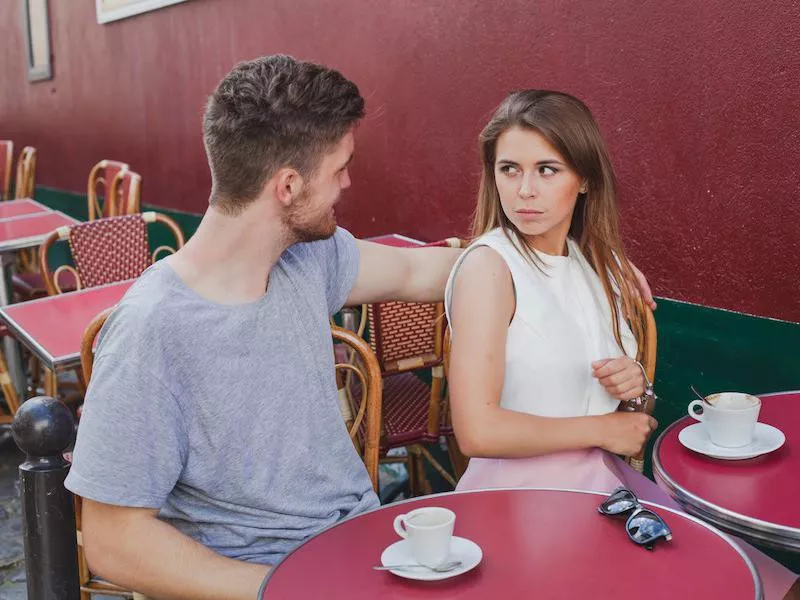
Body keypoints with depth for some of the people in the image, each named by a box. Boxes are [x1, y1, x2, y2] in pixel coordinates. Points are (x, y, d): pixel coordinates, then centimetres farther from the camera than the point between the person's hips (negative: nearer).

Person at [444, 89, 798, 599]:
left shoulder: (597, 260, 7)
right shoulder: (488, 265, -14)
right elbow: (477, 431, -22)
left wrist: (633, 382, -1)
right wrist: (602, 429, -11)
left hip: (607, 479, 6)